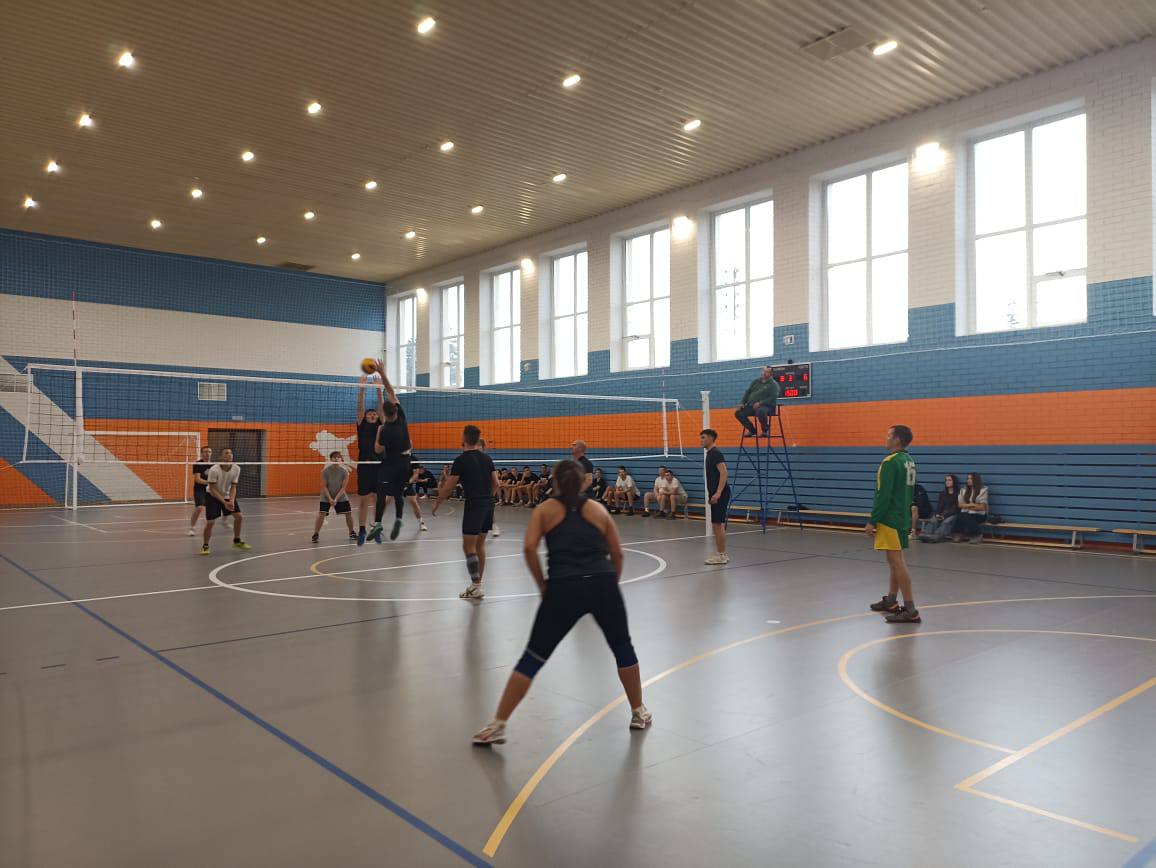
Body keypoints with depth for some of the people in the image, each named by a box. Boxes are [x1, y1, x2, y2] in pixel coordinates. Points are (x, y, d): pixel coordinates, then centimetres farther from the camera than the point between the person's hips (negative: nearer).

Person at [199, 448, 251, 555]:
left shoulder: (236, 469, -16)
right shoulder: (214, 470, -28)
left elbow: (233, 487, -10)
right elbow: (213, 490, -23)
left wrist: (231, 501, -27)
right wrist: (224, 502, -31)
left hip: (227, 495, 4)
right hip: (213, 496, -4)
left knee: (238, 516, -4)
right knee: (210, 522, -10)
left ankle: (237, 541, 15)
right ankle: (205, 546, 9)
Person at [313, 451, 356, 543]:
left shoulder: (344, 471, -17)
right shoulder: (325, 470, -20)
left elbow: (343, 487, -15)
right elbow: (324, 486, -14)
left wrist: (336, 499, -21)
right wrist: (330, 499, -21)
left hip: (340, 496, 2)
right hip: (326, 496, -2)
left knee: (349, 513, -3)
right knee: (321, 513, -16)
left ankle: (352, 532, 17)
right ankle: (316, 534, -5)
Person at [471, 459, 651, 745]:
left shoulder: (545, 509, 12)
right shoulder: (598, 509, 17)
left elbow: (529, 548, -2)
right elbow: (617, 553, 14)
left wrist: (542, 586, 7)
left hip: (563, 589, -1)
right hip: (603, 585, 1)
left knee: (532, 658, 8)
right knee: (623, 649, 24)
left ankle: (497, 726, 10)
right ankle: (639, 713, 35)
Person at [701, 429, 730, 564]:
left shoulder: (716, 453, -13)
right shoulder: (709, 454, 16)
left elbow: (724, 473, -22)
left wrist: (718, 493, -27)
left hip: (720, 495, -10)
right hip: (715, 495, 10)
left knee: (718, 524, -7)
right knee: (716, 525, 11)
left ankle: (721, 555, -2)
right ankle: (721, 554, 16)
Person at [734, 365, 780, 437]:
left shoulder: (773, 384, 0)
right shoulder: (756, 381, 18)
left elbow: (773, 398, -12)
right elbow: (747, 392, 18)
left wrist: (760, 403, -24)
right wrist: (742, 403, 2)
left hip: (766, 406, -7)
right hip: (751, 405, 7)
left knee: (760, 411, -41)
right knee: (738, 413, -10)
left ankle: (765, 430, -14)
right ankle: (752, 431, 5)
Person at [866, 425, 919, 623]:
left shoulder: (890, 462, -17)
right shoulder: (908, 461, 11)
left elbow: (883, 495, -20)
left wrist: (872, 521, -15)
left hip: (890, 518, -10)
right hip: (902, 517, 10)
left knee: (897, 562, -9)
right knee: (894, 560, 18)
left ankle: (910, 610, -9)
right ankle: (891, 601, 29)